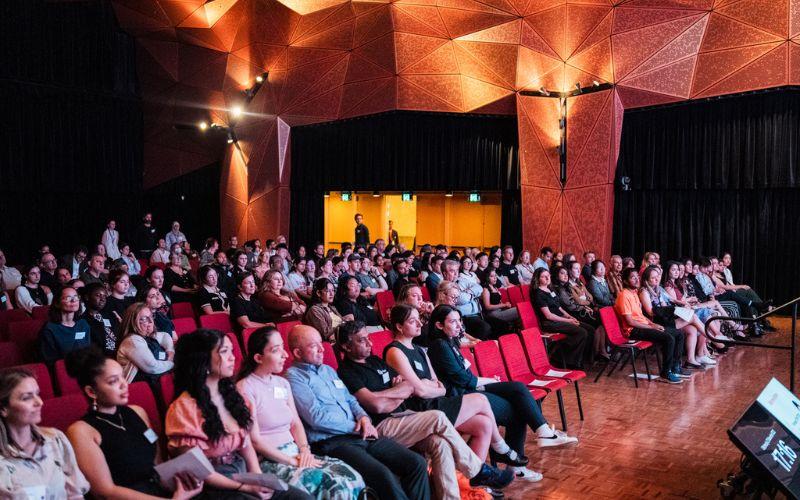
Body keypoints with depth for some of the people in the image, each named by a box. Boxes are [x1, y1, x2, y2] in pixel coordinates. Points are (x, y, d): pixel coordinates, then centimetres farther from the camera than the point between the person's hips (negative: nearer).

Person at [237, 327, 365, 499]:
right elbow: (255, 440, -12)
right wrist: (293, 461, -14)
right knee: (337, 485, -29)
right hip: (269, 461, -7)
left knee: (351, 478, -17)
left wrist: (304, 449, -4)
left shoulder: (283, 383, 16)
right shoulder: (245, 388, -8)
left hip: (294, 453, 7)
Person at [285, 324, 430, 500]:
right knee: (384, 475, -30)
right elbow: (317, 417, -14)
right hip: (331, 443, -8)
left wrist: (364, 417, 1)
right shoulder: (293, 377, -4)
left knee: (418, 464, -8)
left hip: (360, 435, 8)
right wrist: (356, 427, -8)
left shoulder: (328, 370, 22)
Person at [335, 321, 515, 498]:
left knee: (440, 443, -19)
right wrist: (398, 397, -1)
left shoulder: (376, 361, 19)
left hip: (402, 416, 8)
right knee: (438, 418, -20)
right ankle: (479, 471, -6)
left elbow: (409, 387, 16)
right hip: (382, 426, -8)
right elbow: (377, 405, -19)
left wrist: (383, 394, -4)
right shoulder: (346, 372, -8)